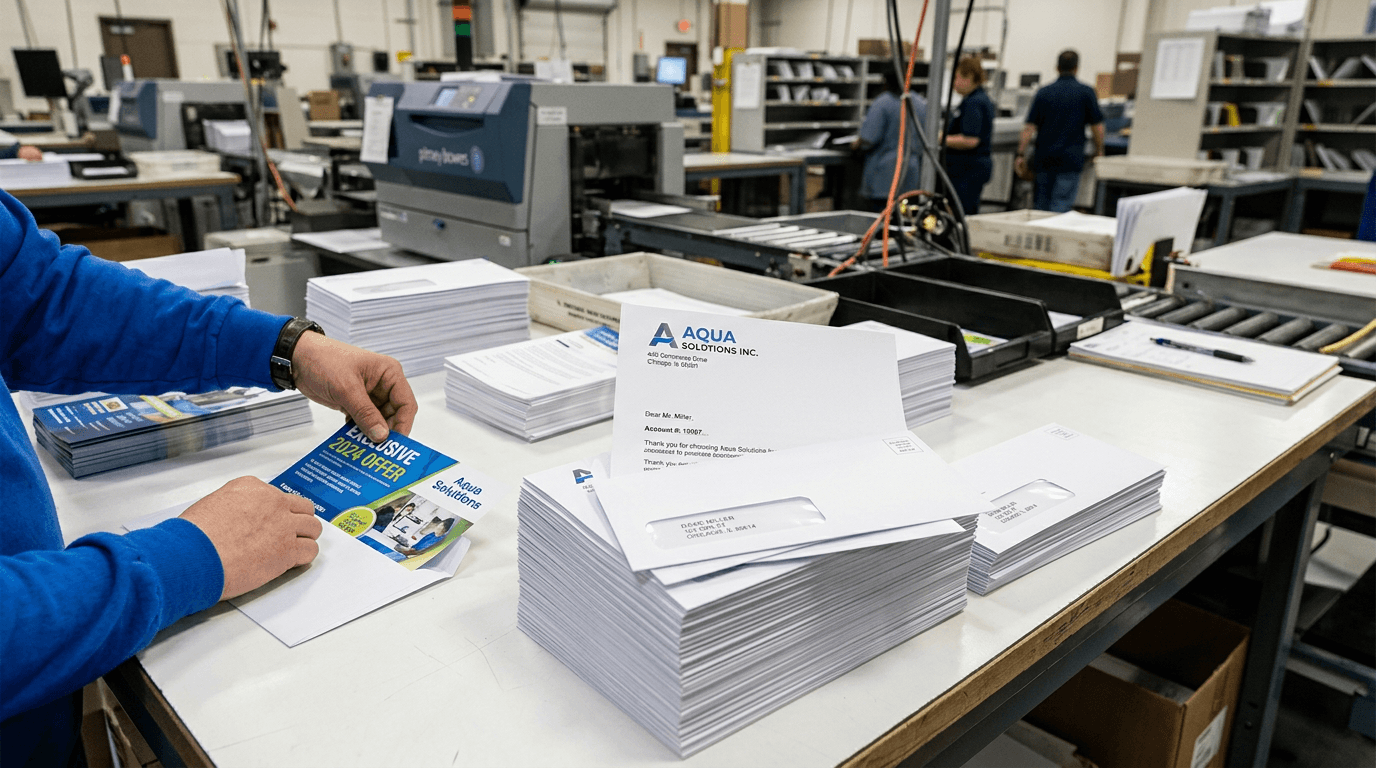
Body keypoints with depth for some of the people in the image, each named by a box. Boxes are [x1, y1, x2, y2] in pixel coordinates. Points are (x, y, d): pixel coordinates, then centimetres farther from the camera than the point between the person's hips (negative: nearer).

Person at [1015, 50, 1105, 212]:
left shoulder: (1043, 92, 6)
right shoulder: (1086, 92, 0)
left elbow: (1029, 127, -1)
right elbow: (1097, 126, 0)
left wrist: (1021, 155, 1)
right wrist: (1099, 150, 15)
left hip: (1043, 158, 3)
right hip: (1070, 159, -3)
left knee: (1040, 207, 12)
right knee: (1060, 207, -4)